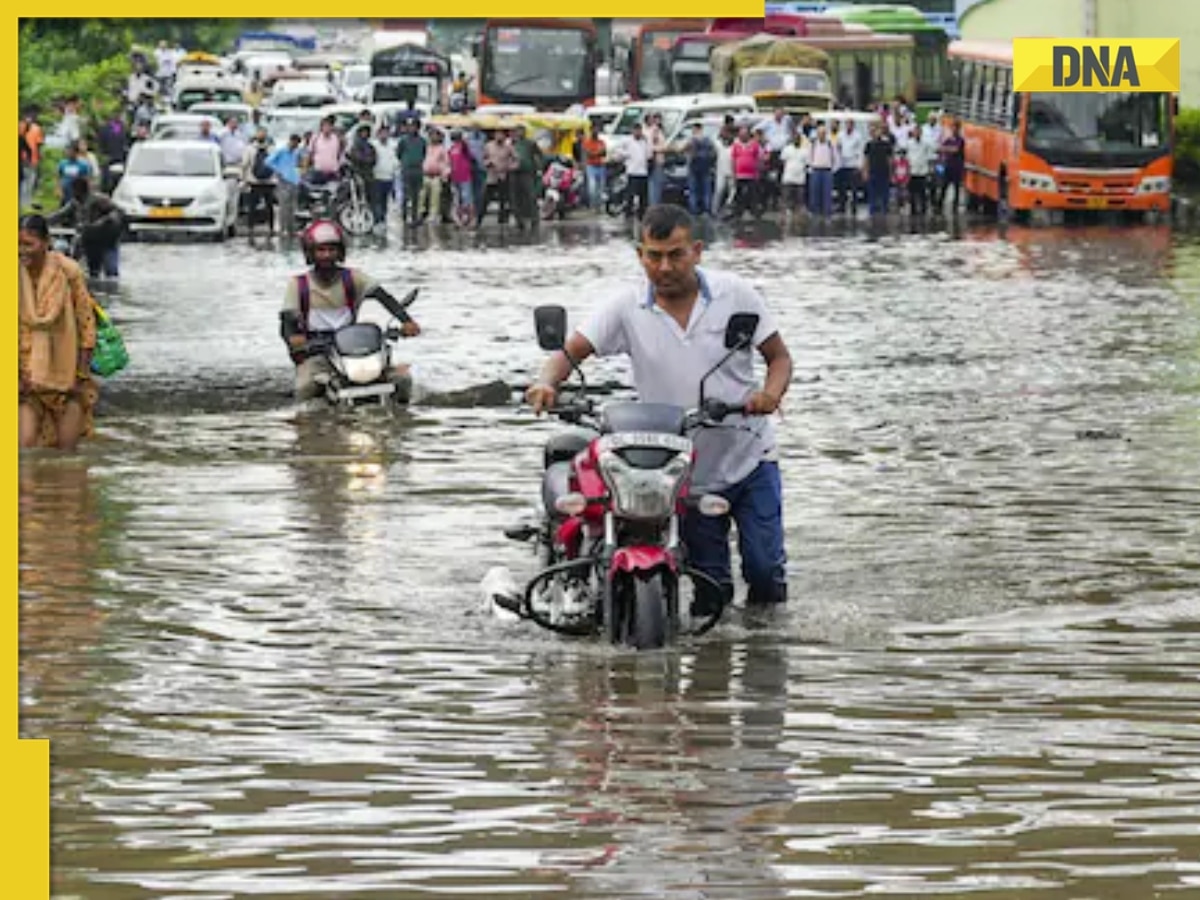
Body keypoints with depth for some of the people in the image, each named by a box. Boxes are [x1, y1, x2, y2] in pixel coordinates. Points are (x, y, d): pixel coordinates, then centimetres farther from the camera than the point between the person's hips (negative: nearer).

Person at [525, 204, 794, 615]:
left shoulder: (734, 293, -5)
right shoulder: (627, 307, -4)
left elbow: (778, 356, 1)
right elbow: (570, 350, -6)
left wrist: (771, 393, -21)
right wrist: (547, 382, -29)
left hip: (750, 459, -1)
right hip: (687, 473, 1)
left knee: (765, 570, -3)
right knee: (708, 583, 7)